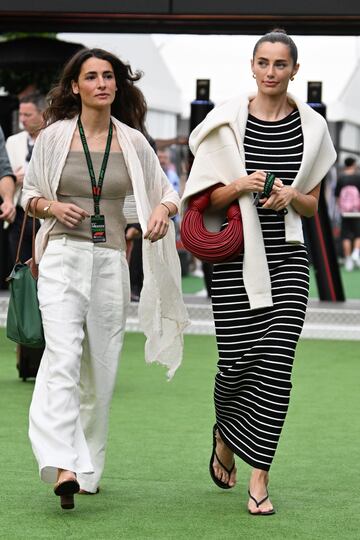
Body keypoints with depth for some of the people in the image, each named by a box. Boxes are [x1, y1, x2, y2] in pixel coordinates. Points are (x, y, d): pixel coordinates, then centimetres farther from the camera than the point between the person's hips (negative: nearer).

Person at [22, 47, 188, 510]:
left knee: (101, 368, 5)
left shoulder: (133, 142, 7)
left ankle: (88, 469, 17)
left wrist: (163, 211, -6)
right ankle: (63, 466, -30)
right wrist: (52, 207, -7)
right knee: (63, 355, -20)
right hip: (64, 255, -2)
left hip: (111, 260, 3)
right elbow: (30, 191, 14)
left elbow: (166, 192, 16)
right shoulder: (53, 137, 3)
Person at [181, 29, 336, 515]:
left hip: (287, 258, 1)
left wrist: (292, 195, -8)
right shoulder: (227, 122, 2)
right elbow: (206, 200, 4)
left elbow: (312, 205, 14)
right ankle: (224, 435, 31)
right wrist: (242, 186, -16)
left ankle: (259, 476, -2)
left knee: (276, 361, -8)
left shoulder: (310, 127, 8)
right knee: (237, 360, -3)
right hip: (235, 256, -1)